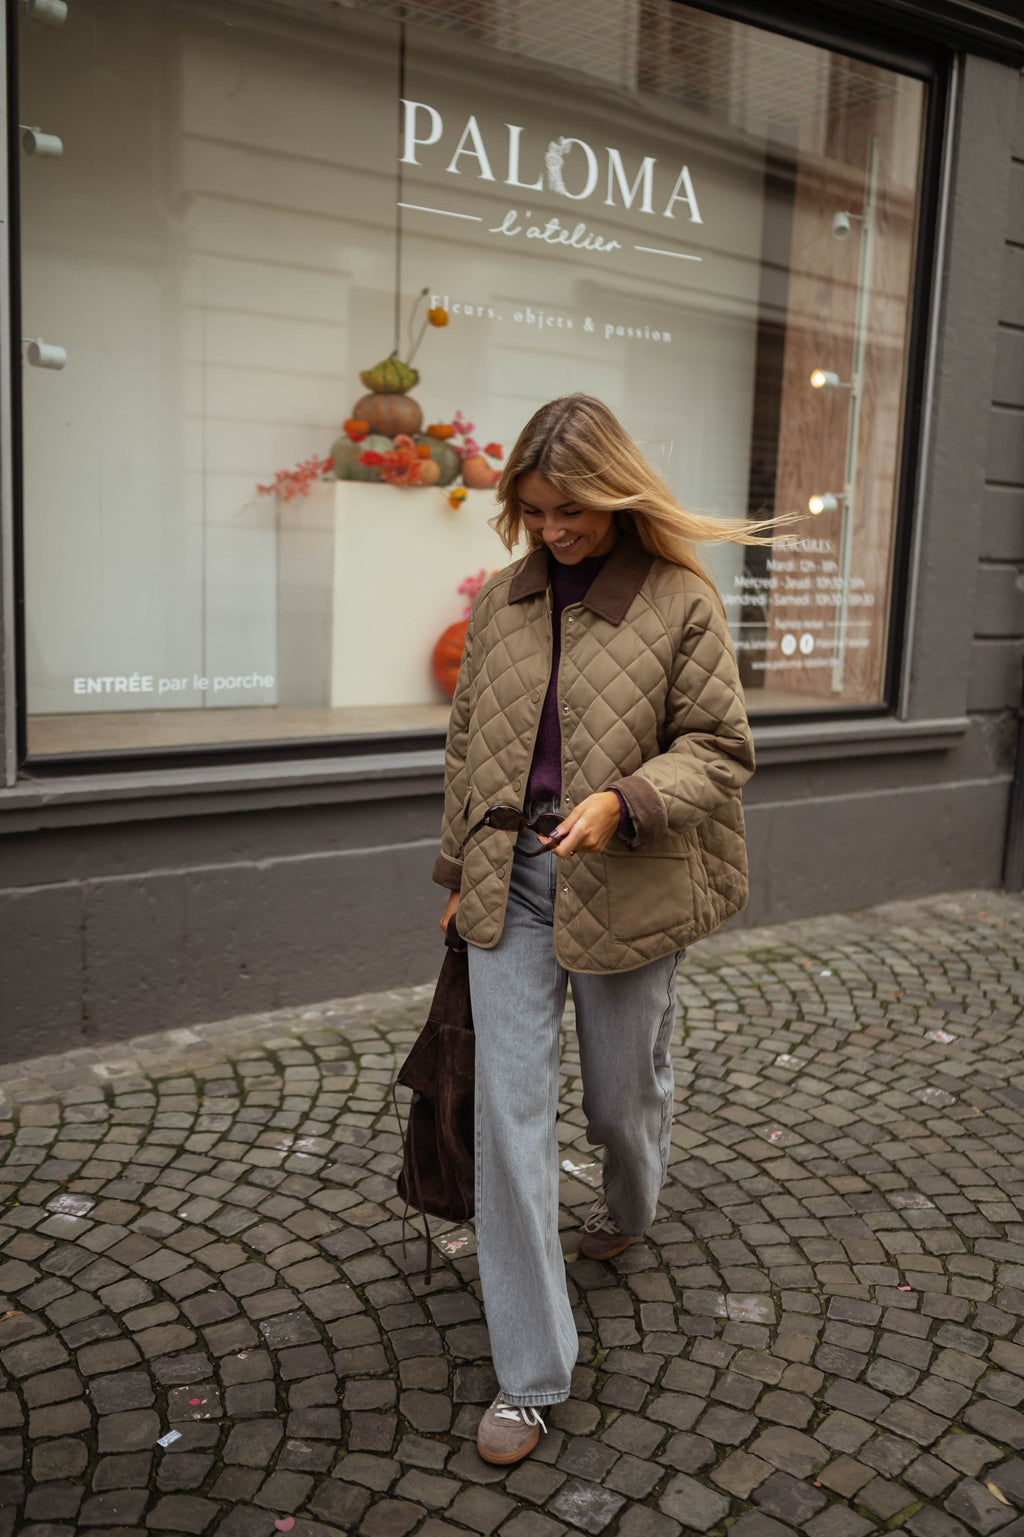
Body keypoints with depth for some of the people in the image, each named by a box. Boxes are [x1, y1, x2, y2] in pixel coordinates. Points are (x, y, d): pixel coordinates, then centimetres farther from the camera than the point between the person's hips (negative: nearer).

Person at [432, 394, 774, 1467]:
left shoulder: (681, 603, -7)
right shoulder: (501, 600, 6)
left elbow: (718, 749, -5)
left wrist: (623, 801, -22)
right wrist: (460, 870, 14)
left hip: (625, 891, -3)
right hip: (511, 884, 3)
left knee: (622, 1097, 15)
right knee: (509, 1112, 0)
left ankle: (628, 1210, 54)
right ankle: (529, 1374, 14)